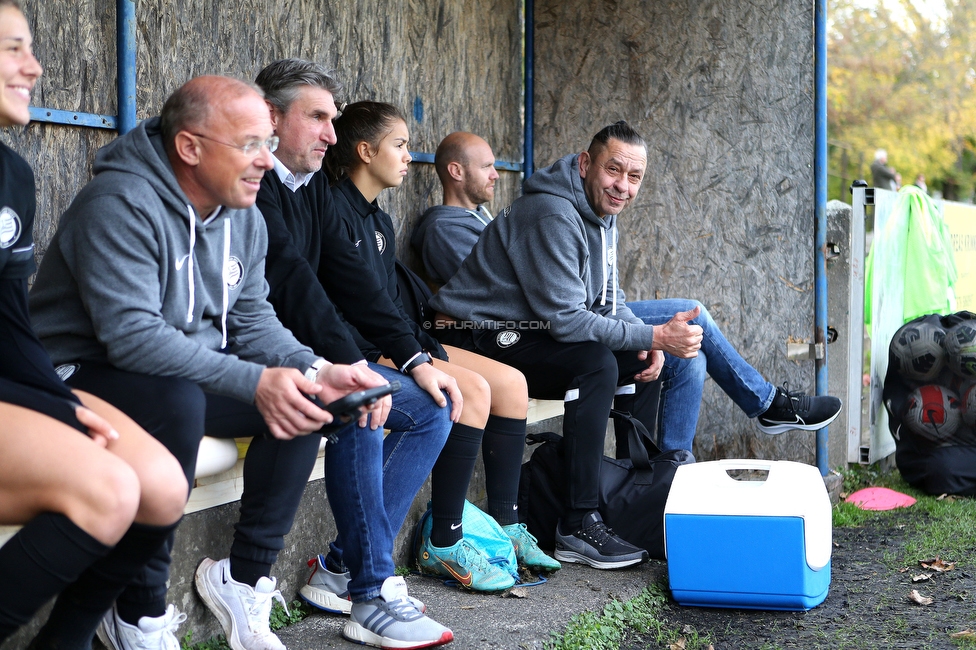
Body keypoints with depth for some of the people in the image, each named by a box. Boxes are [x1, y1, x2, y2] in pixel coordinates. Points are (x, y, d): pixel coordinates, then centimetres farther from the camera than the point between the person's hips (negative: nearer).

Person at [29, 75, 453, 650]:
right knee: (178, 401, -37)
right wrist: (255, 382, -34)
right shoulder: (122, 204, -22)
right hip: (86, 377, -8)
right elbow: (133, 336, -31)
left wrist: (317, 371, -16)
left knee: (306, 397, -9)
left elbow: (252, 319, 4)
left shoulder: (244, 218, 4)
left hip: (190, 373, 8)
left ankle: (246, 577, -1)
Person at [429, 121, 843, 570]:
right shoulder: (554, 216, -25)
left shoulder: (600, 212, 6)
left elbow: (608, 299, 10)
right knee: (597, 362, -34)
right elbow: (565, 320, -29)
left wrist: (650, 341, -10)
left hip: (539, 328, 10)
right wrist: (654, 337, -27)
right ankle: (577, 527, -29)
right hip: (487, 341, -10)